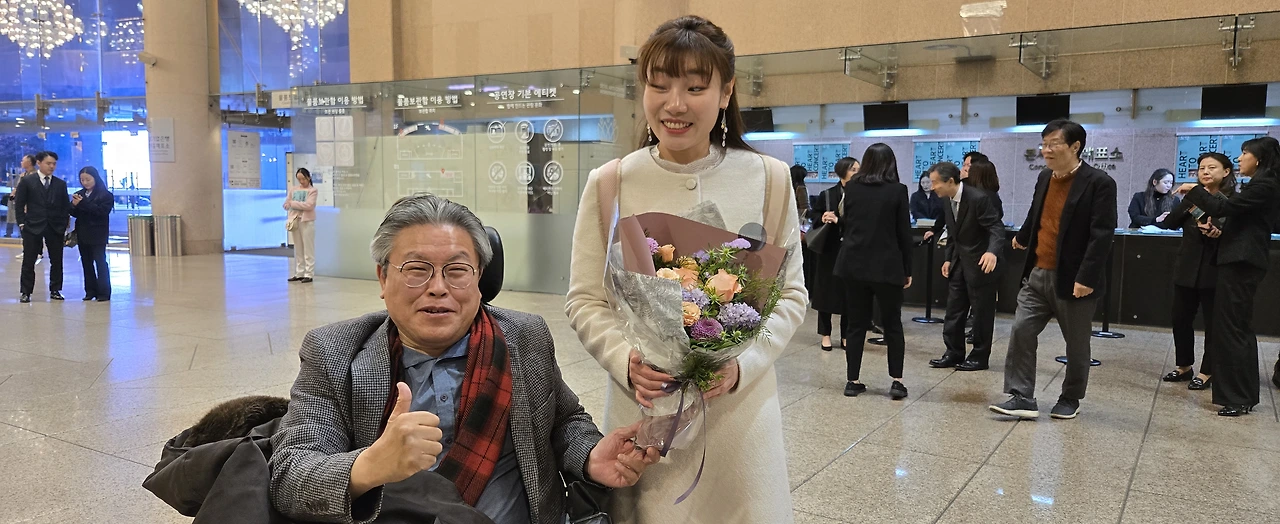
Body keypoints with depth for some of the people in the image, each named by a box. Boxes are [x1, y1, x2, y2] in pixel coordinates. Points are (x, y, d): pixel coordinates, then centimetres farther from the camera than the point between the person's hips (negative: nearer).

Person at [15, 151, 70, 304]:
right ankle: (26, 292, 9)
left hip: (56, 228, 2)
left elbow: (65, 206, 10)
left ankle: (55, 290, 15)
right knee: (28, 261, 2)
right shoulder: (27, 181, 2)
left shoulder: (61, 184, 9)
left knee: (57, 261, 5)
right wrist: (22, 223, -5)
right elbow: (19, 204, 2)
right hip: (33, 227, -2)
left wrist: (65, 224, 2)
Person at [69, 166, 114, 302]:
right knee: (86, 263, 9)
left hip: (97, 235, -6)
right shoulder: (79, 194, 12)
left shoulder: (105, 195, -5)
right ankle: (90, 291, 15)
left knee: (100, 262, -6)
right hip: (82, 235, 6)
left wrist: (83, 203, -20)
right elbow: (73, 213, 9)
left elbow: (102, 211, -18)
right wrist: (74, 205, -12)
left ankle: (104, 292, -4)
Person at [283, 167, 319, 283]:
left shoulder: (312, 190, -1)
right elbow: (286, 204, 11)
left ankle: (309, 274, 0)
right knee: (298, 249, 10)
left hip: (307, 221, -5)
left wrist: (293, 203, -8)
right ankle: (299, 273, 15)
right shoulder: (294, 189, 13)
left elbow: (309, 205, -14)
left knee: (308, 249, -2)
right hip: (295, 221, 5)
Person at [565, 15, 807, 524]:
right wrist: (627, 362, -17)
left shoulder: (768, 179, -3)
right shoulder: (609, 184, -3)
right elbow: (585, 300, 0)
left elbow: (790, 292, 2)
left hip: (740, 407, 0)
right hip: (642, 405, 0)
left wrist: (743, 363, -14)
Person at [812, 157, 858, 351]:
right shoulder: (827, 195, 0)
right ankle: (826, 334, 19)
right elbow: (816, 216, 5)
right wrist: (823, 219, -17)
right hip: (830, 249, 0)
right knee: (827, 290, 6)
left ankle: (846, 335, 18)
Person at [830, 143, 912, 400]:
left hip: (854, 265, 2)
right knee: (892, 325, 10)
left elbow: (846, 226, 9)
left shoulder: (852, 188, 2)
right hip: (887, 266, -2)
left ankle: (853, 381, 10)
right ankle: (896, 381, 7)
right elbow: (904, 233, -3)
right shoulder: (898, 190, -5)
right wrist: (907, 270, 4)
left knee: (856, 324, 9)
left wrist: (837, 219, 31)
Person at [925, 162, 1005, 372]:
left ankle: (980, 357, 15)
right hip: (960, 261, 8)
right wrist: (948, 258, 10)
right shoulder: (947, 200, 2)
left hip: (981, 262, -8)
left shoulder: (979, 198, -22)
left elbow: (996, 228, -25)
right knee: (954, 309, 9)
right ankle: (954, 353, 18)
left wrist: (992, 252, -43)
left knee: (981, 311, 4)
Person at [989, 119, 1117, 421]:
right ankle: (1021, 397, 1)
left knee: (1077, 344, 10)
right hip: (1038, 275, 6)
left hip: (1073, 280, -6)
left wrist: (1086, 278, -24)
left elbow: (1102, 235, -19)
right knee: (1021, 332, -3)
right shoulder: (1045, 178, 7)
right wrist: (1023, 238, 42)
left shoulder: (1099, 183, -13)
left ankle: (1070, 400, 26)